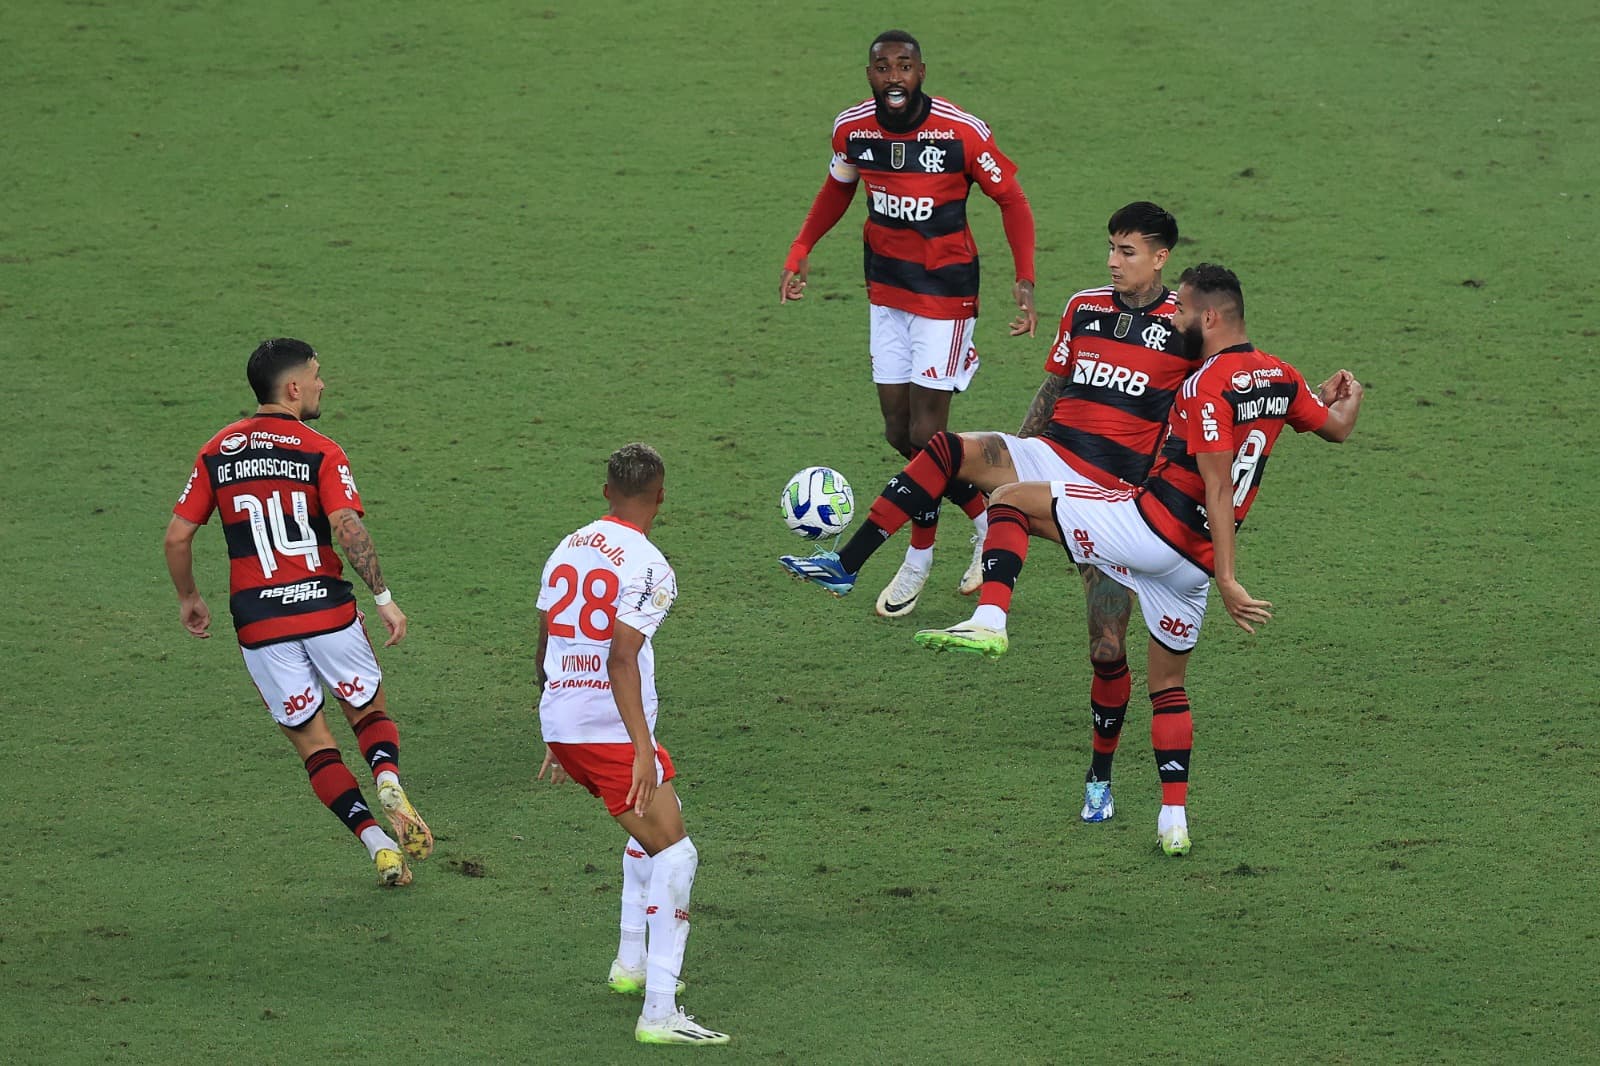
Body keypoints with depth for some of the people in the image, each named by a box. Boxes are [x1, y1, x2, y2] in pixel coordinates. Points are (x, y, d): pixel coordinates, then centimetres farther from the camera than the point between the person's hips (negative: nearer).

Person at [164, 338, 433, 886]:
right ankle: (388, 781, -14)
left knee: (312, 740, 10)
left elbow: (177, 536, 6)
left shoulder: (217, 452, 6)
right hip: (325, 607, -2)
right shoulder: (321, 452, -5)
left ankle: (377, 842, -3)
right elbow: (349, 530, -17)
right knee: (370, 711, 18)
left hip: (259, 623, 2)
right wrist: (384, 597, -10)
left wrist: (189, 598, 20)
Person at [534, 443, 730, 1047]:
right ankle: (658, 1014, -18)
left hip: (560, 721, 9)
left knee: (652, 827, 29)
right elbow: (621, 659, -21)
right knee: (675, 853, -8)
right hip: (612, 729, -9)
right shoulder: (647, 567, -12)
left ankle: (631, 963, 33)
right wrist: (644, 748, -24)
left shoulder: (567, 550, 12)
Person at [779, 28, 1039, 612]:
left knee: (925, 435, -7)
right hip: (887, 288, 5)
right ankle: (988, 517, 28)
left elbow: (1010, 198, -7)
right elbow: (838, 187, 14)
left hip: (946, 290, -5)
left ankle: (919, 559, 13)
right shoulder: (852, 128, -6)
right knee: (899, 431, 6)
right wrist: (801, 250, 4)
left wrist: (1024, 280, -15)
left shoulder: (962, 132, -19)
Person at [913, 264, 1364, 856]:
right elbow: (1336, 428, 23)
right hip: (1196, 558, 8)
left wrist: (1229, 582, -24)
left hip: (1151, 524, -8)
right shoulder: (1278, 376, 7)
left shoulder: (1208, 386, -16)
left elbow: (1218, 489, -21)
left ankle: (990, 621, -16)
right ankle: (1174, 822, 15)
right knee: (1168, 685, 22)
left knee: (1010, 500, 2)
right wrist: (1342, 397, 43)